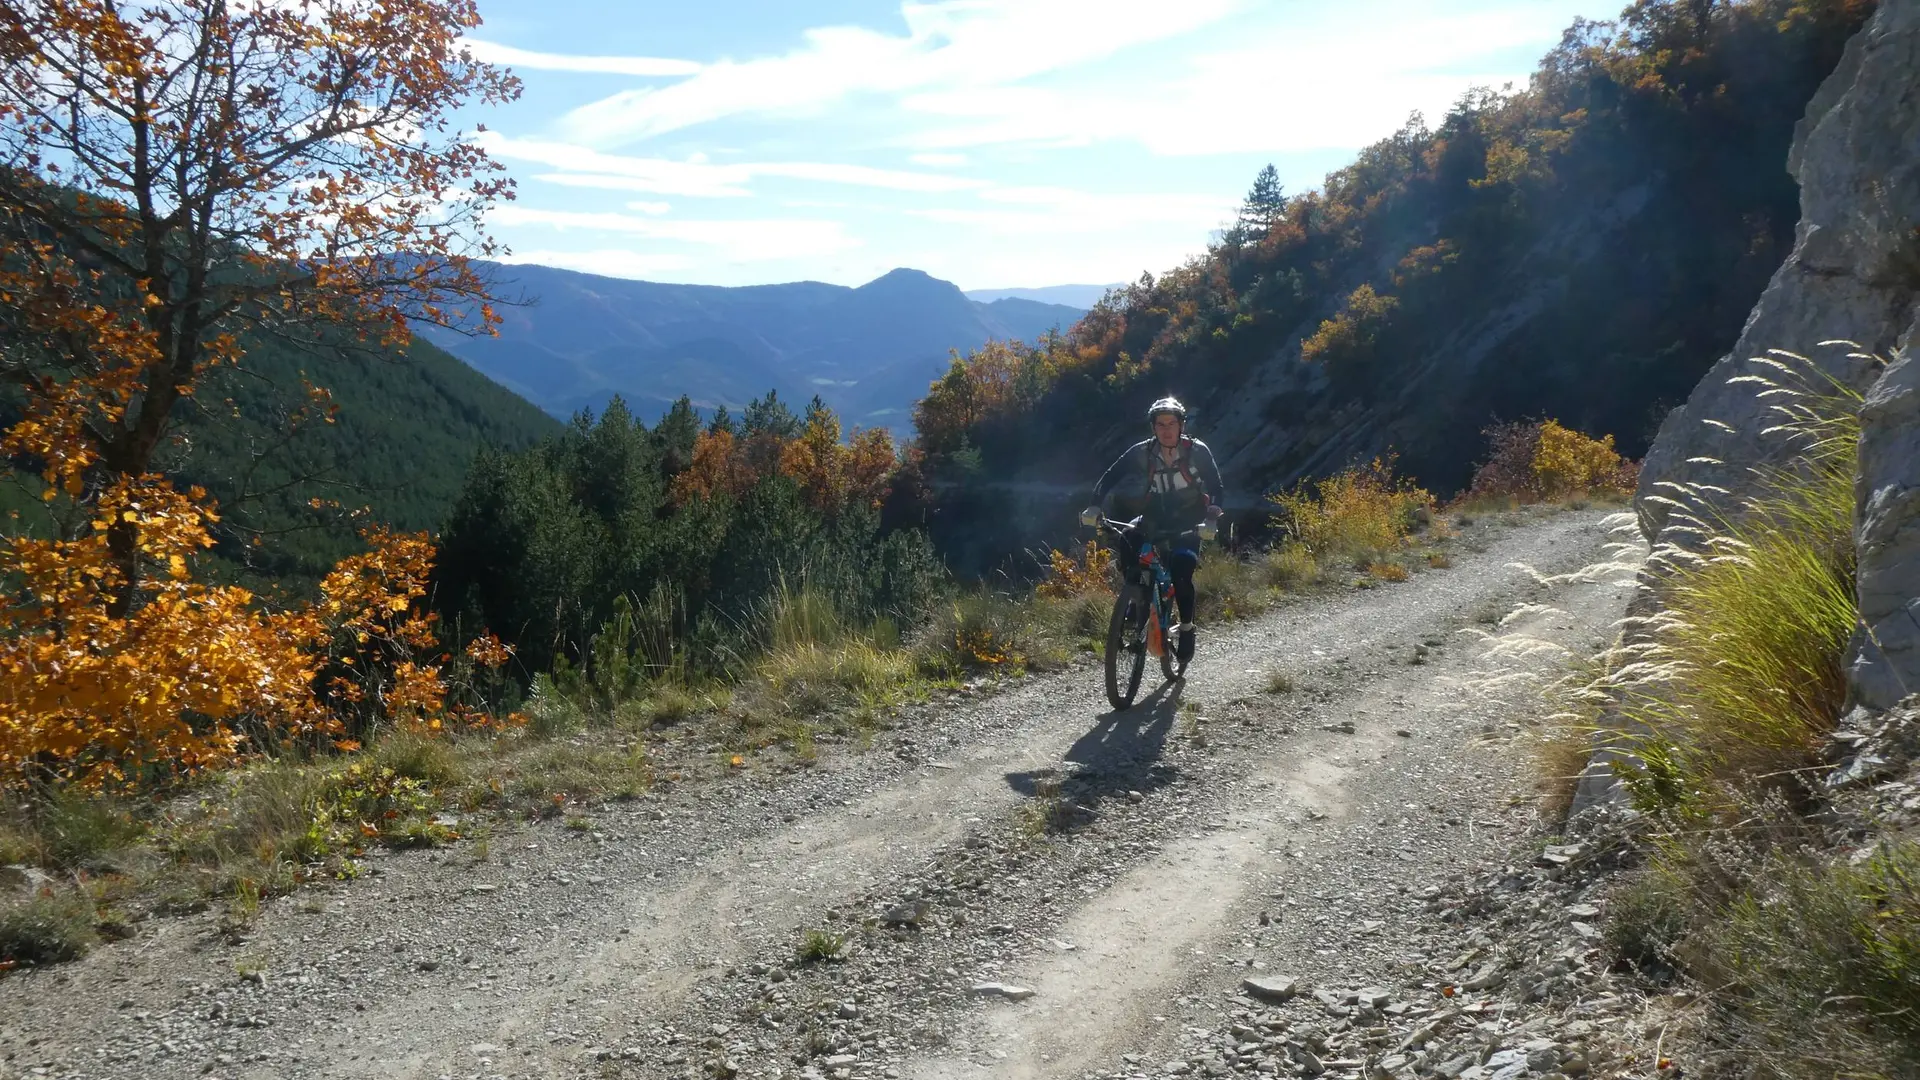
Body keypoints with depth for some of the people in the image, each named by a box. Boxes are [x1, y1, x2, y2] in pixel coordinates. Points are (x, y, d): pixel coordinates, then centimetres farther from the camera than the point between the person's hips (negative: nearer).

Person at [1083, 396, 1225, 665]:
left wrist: (1213, 514, -33)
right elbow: (1110, 477, -15)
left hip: (1188, 524, -4)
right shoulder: (1142, 452, -12)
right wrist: (1095, 505, -30)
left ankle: (1187, 628, -1)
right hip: (1156, 521, 4)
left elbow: (1215, 486, -15)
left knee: (1181, 575, -21)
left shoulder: (1197, 451, -15)